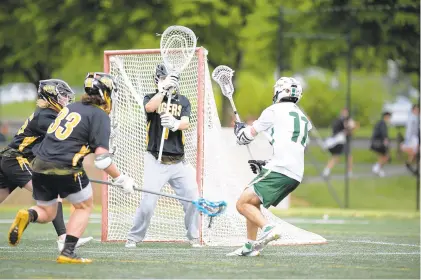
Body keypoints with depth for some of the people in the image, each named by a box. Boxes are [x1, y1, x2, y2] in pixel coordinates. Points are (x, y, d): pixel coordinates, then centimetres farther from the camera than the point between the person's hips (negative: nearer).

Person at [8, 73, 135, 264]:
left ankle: (28, 216, -13)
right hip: (65, 169, -6)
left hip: (40, 166, 6)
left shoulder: (71, 108, 16)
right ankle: (67, 252, 4)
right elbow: (101, 158, -12)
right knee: (84, 206, 17)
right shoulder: (100, 116, -4)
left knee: (46, 213, 21)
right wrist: (121, 179, -1)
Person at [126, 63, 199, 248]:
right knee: (148, 202, -13)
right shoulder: (151, 98, 5)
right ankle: (133, 237, 2)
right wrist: (163, 90, -26)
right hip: (156, 161, -3)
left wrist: (175, 124, -29)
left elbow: (186, 123, -7)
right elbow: (150, 108, -20)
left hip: (178, 162, 3)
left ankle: (193, 237, 15)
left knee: (192, 199, -2)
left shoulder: (182, 101, 11)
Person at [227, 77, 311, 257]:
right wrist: (265, 165, 32)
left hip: (279, 170, -8)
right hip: (296, 175, 8)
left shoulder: (274, 111, 3)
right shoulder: (303, 119, 25)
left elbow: (247, 136, 11)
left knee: (243, 204, -11)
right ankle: (250, 247, 19)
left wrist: (239, 129, 34)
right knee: (253, 202, 22)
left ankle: (268, 228, -32)